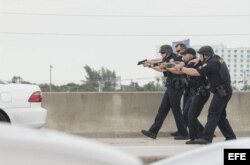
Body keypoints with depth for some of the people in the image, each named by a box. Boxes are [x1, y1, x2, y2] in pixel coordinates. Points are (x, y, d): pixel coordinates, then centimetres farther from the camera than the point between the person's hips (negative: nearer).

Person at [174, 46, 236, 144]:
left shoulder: (211, 64, -15)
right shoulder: (217, 59, 14)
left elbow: (195, 72, -19)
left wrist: (181, 68, -10)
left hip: (222, 92, -10)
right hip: (224, 91, 10)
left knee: (212, 114, -13)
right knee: (220, 116, 14)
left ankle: (206, 138, -17)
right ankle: (230, 137, 17)